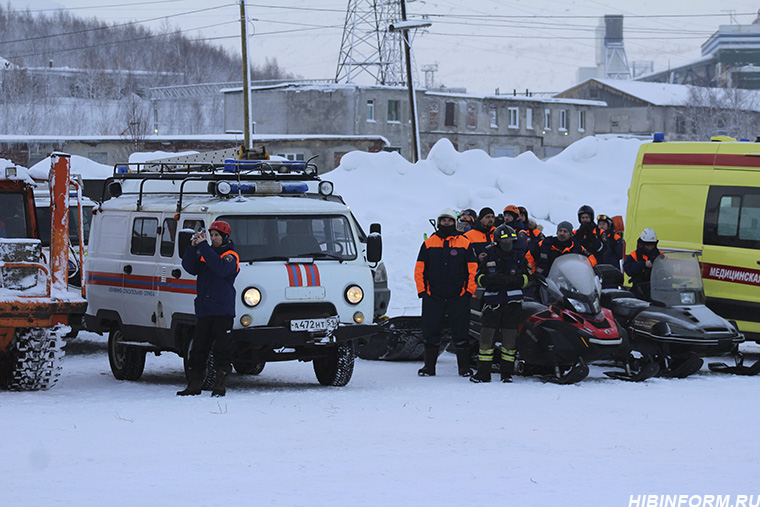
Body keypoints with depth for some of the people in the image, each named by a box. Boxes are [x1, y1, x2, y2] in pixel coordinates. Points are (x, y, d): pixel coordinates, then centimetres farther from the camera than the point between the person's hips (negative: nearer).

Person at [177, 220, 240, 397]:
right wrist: (193, 247, -8)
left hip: (222, 310, -6)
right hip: (203, 311, 6)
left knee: (222, 349, -3)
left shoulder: (231, 256, -1)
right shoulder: (205, 254, 16)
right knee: (198, 349, 6)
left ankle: (220, 385, 0)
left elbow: (221, 268, -21)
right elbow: (190, 267, 6)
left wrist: (203, 246, -21)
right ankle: (194, 384, 10)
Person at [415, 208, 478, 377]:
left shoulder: (464, 243, 6)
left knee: (460, 332, -1)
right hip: (433, 297, 1)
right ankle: (429, 366, 10)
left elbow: (472, 269, 7)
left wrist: (469, 291, 0)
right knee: (431, 331, 2)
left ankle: (464, 366, 5)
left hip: (458, 297, -1)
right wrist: (421, 290, 1)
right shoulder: (429, 243, 8)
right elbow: (420, 269, 10)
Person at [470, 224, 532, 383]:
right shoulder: (488, 256, 5)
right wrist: (491, 279, -17)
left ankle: (506, 372, 11)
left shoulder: (519, 257, 6)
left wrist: (513, 280, -15)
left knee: (509, 339, 2)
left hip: (513, 303, 0)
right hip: (492, 301, 0)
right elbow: (478, 278, 5)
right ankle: (483, 372, 2)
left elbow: (527, 278, 4)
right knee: (486, 337, -4)